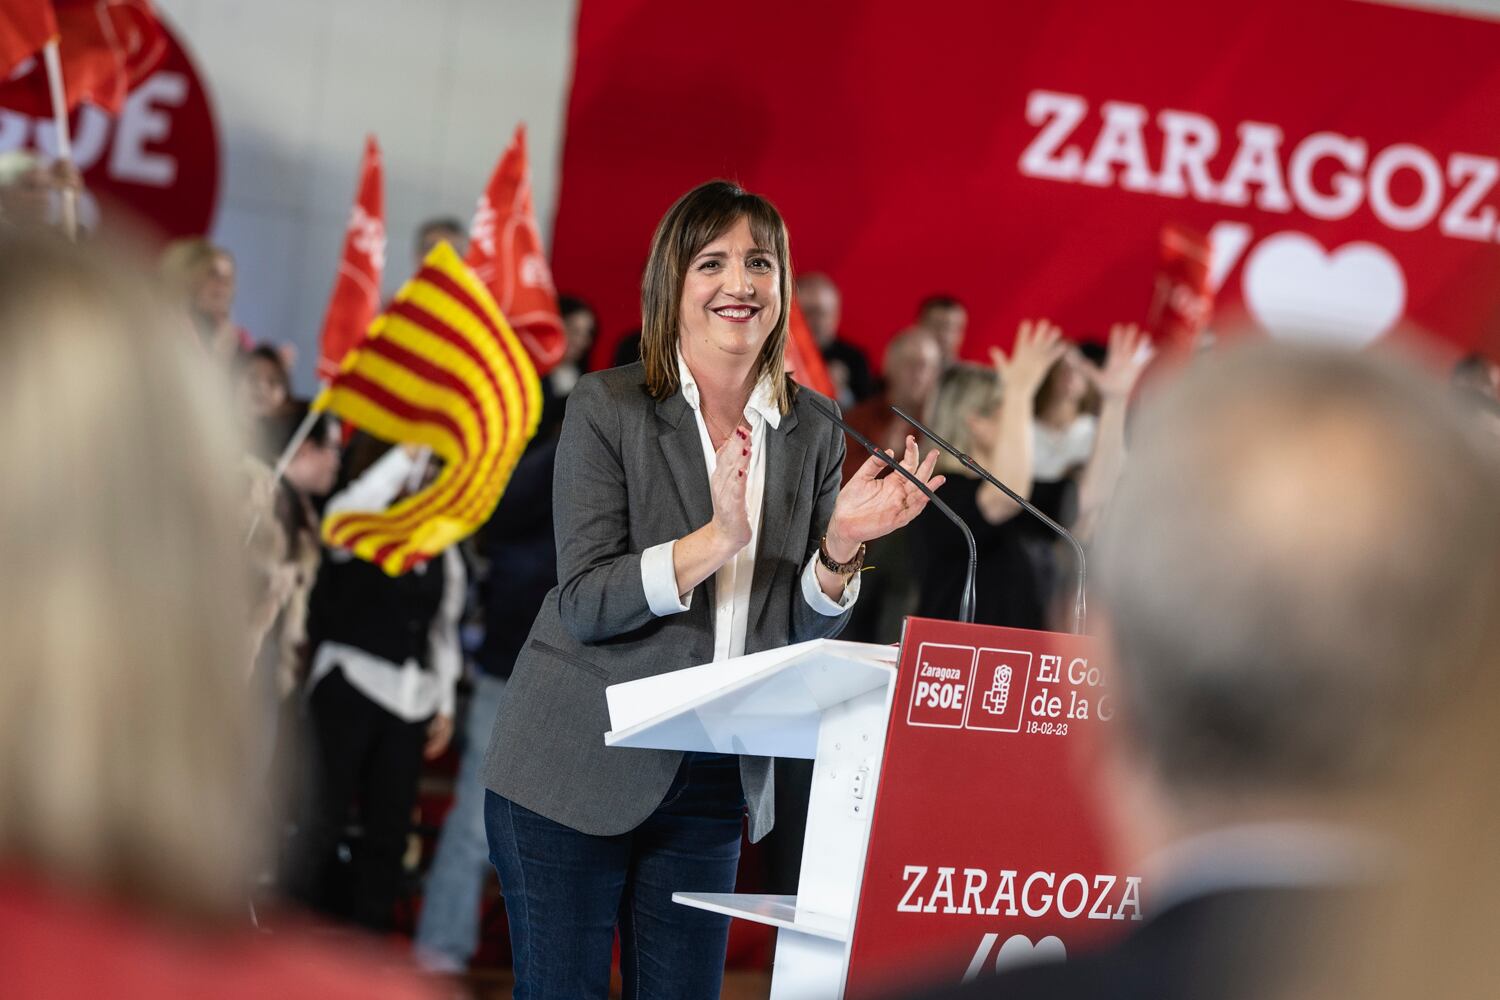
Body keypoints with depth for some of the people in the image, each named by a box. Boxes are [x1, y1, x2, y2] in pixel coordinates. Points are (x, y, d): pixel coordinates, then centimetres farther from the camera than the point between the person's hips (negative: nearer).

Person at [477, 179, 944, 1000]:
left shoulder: (809, 432, 3)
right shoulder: (608, 408, -9)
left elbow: (804, 631, 5)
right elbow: (584, 604, -16)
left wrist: (841, 544, -14)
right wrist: (718, 539, -27)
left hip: (715, 783, 4)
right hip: (577, 771, -4)